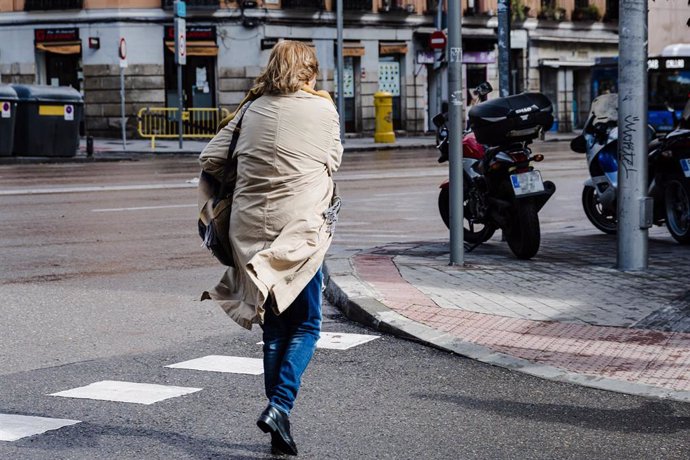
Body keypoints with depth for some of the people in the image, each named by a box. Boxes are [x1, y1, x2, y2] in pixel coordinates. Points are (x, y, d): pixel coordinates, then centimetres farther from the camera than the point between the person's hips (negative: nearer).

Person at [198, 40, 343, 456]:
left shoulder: (251, 109, 9)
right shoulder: (323, 109, 2)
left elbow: (210, 159, 6)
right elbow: (333, 162, 12)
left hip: (250, 226, 3)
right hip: (299, 226, -3)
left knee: (274, 328, 13)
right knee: (305, 326, 6)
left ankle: (279, 423, 14)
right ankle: (280, 407, -13)